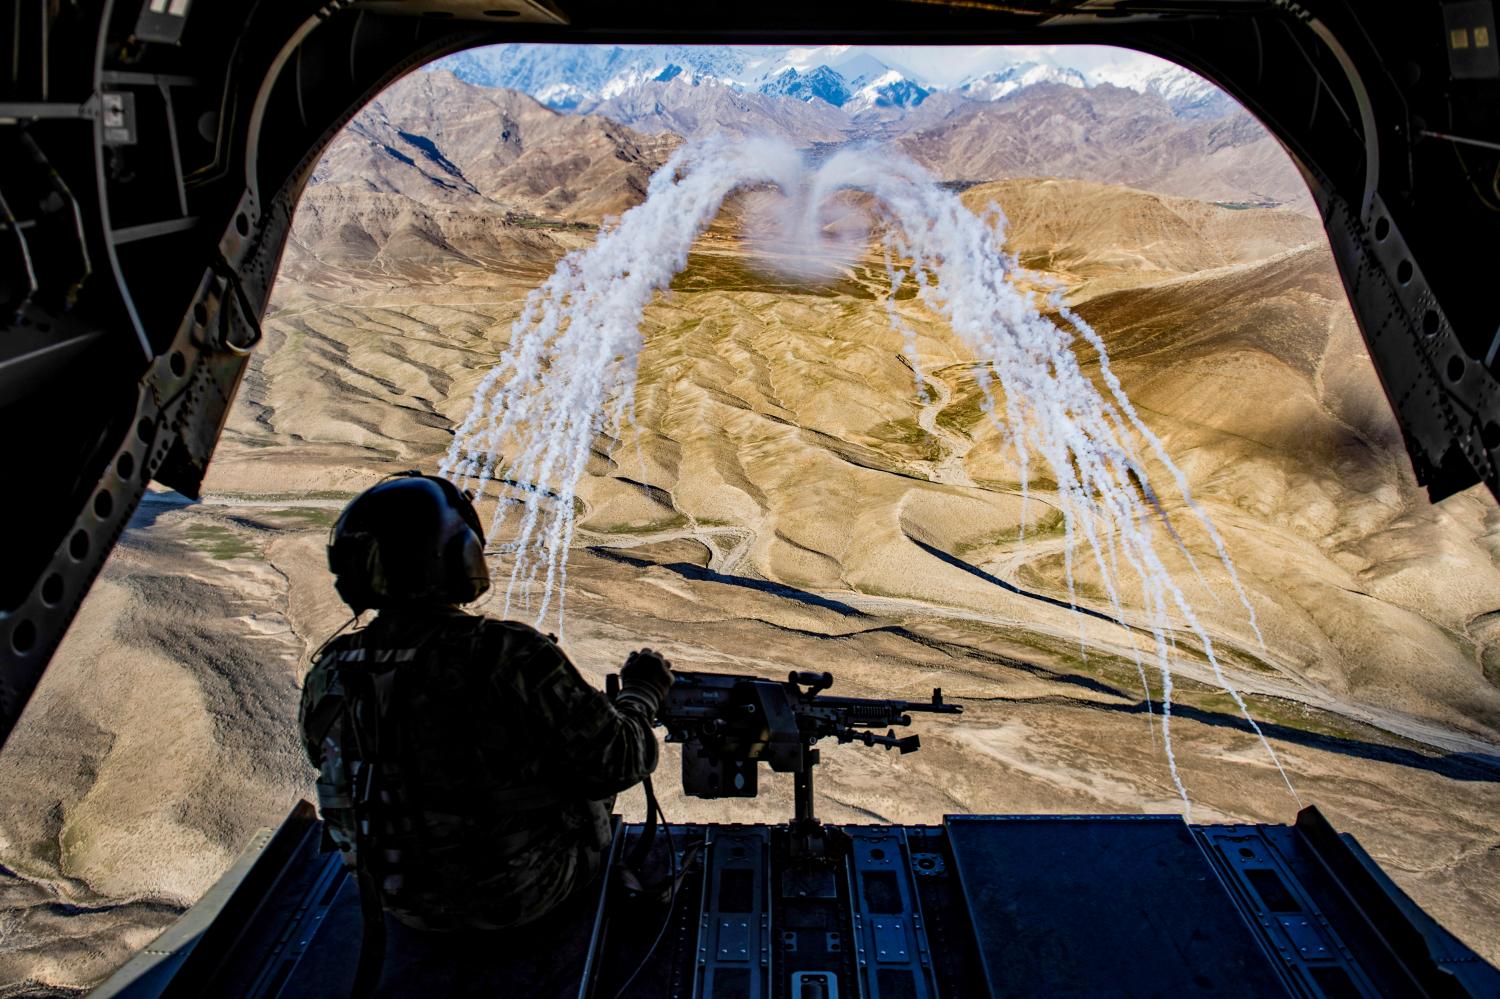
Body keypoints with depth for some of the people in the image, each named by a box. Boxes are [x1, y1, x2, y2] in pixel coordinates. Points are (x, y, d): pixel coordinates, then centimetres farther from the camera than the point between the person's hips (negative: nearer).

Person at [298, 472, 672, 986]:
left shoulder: (327, 675, -14)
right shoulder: (511, 656, -31)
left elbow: (342, 772, 6)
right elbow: (618, 761, -22)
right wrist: (641, 692, -2)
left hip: (403, 897, 5)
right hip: (521, 894, -4)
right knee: (591, 765, 23)